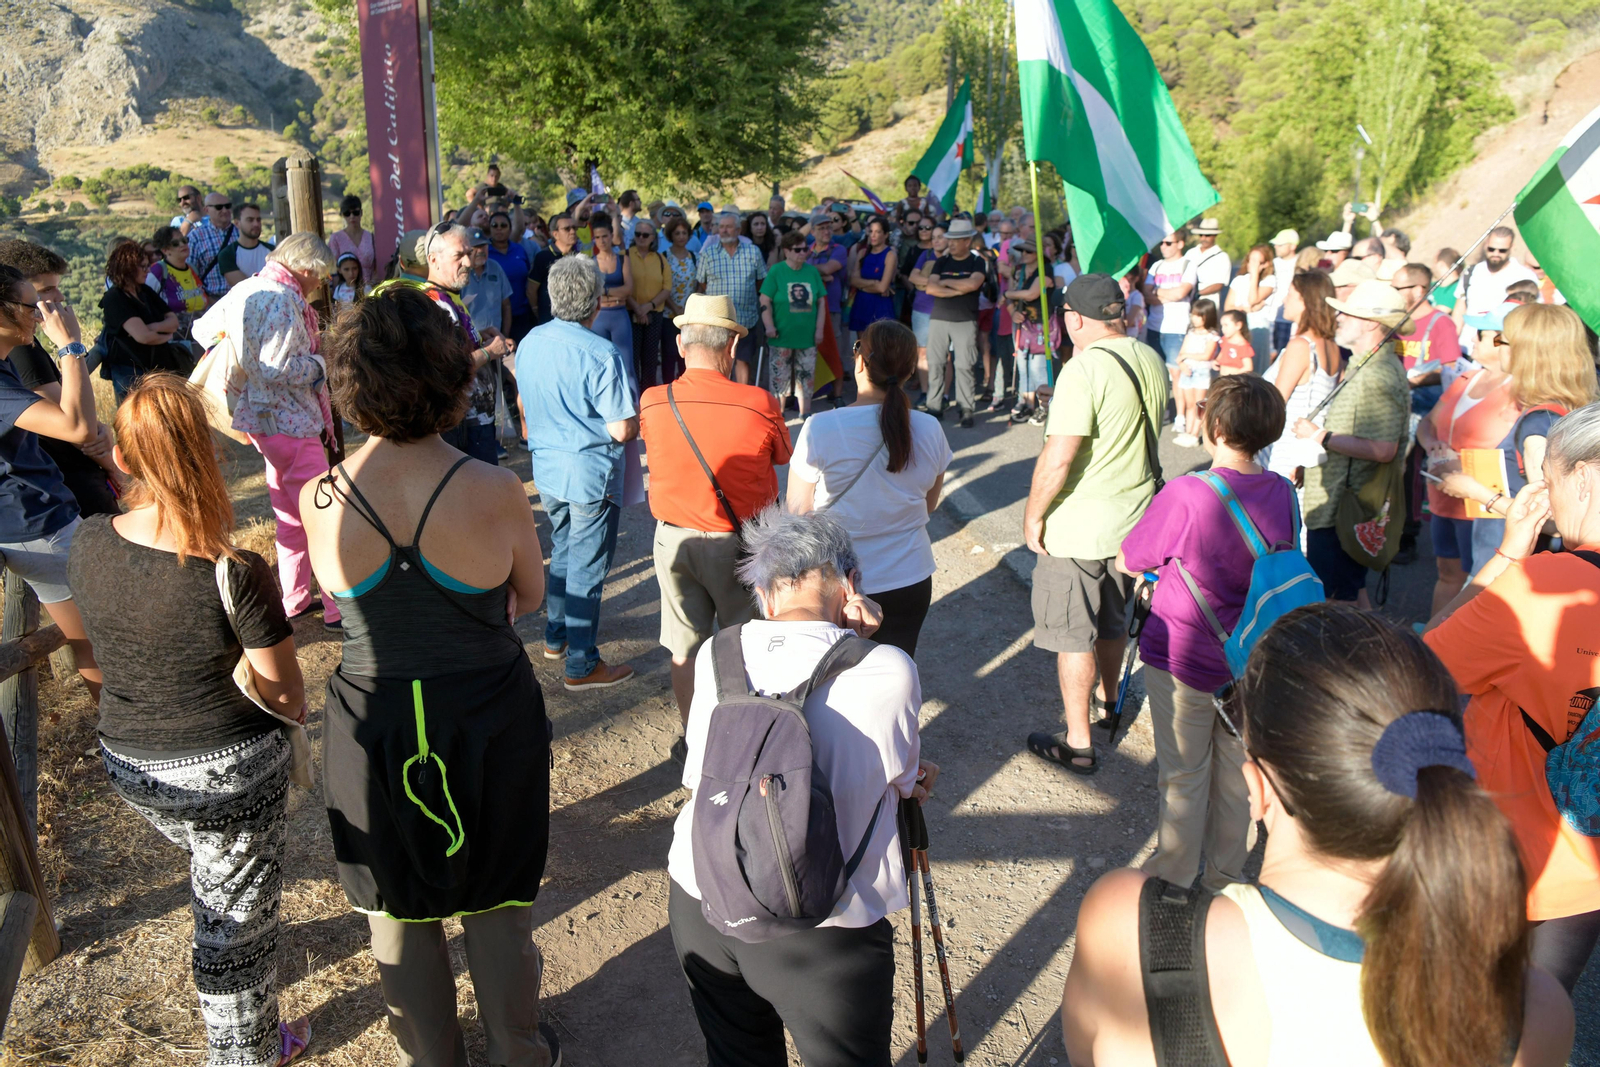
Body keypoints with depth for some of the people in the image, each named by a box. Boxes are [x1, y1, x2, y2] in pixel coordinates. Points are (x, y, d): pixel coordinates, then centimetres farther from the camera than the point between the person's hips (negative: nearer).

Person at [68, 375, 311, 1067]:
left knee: (213, 874, 34)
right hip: (228, 773, -6)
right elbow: (286, 697, -17)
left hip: (128, 767, 6)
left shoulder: (88, 543, -12)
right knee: (234, 924, 15)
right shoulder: (237, 575, -28)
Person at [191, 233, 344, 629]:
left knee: (292, 517, 19)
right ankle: (339, 608, 2)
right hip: (290, 422, -10)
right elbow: (277, 369, -26)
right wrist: (323, 362, -13)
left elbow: (203, 329, 21)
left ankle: (295, 599, 29)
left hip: (263, 417, 10)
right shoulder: (283, 300, -20)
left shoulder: (244, 290, 10)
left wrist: (237, 355, 22)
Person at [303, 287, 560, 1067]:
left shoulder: (320, 500, -16)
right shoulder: (494, 492, -21)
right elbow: (530, 596, -4)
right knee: (497, 901, 21)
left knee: (398, 910, 23)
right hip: (489, 719, -1)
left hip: (373, 721, 1)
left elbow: (339, 593, 2)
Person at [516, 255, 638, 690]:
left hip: (547, 467, 7)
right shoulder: (602, 355, -23)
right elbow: (622, 429, -22)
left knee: (563, 552, 25)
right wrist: (639, 420, -1)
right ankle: (582, 665, 13)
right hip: (591, 474, -7)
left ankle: (556, 636, 39)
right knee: (587, 567, 3)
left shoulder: (528, 344, -1)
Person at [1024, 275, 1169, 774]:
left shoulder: (1084, 369, -23)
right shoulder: (1152, 361, 2)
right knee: (1113, 619, 26)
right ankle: (1108, 699, 46)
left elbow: (1058, 456, -25)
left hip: (1079, 526, -8)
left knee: (1073, 634, 4)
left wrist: (1034, 513, -14)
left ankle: (1078, 743, 12)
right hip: (1136, 516, 8)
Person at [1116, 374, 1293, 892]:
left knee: (1183, 776, 12)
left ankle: (1174, 876, 29)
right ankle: (1227, 874, 37)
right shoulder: (1283, 493, -6)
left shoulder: (1185, 495, -24)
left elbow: (1126, 563, -13)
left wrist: (1162, 568, 8)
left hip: (1183, 659, -5)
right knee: (1237, 772, 20)